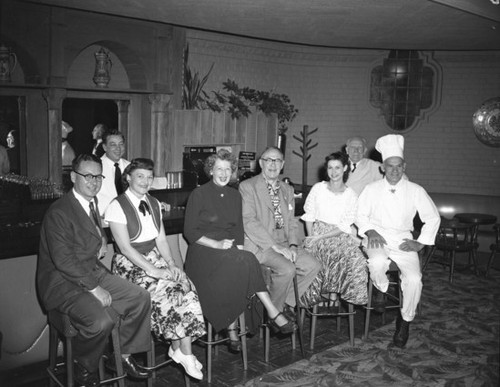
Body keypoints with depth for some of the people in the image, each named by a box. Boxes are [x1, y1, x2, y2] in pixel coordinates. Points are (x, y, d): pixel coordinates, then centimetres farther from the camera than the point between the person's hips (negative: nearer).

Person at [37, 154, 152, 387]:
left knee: (141, 298, -6)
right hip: (63, 283, -8)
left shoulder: (92, 204, 11)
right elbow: (63, 260, -23)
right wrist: (94, 289, -23)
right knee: (101, 320, -30)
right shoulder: (59, 213, -17)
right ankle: (84, 368, 0)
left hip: (94, 273, 9)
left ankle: (124, 356, 11)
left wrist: (101, 243, 8)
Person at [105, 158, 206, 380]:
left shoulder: (154, 203, 11)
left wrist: (170, 264, -7)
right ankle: (183, 352, -11)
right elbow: (125, 247, -15)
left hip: (155, 260, 6)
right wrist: (153, 270, -22)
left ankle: (181, 350, -17)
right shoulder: (117, 207, -9)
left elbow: (161, 240, 11)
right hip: (130, 265, -6)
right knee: (171, 291, -27)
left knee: (184, 287, -22)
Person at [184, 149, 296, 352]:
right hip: (204, 252, -4)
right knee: (246, 261, -31)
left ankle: (232, 330, -24)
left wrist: (239, 248, -4)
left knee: (235, 273, -30)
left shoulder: (234, 195, 16)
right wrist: (217, 244, -17)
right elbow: (189, 231, -5)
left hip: (230, 253, 4)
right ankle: (273, 314, -26)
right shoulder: (199, 194, 0)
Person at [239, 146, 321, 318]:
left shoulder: (287, 190, 17)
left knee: (313, 265, -11)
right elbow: (249, 221, -15)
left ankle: (286, 303, 5)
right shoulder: (247, 186, -5)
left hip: (284, 244, 7)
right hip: (259, 245, -6)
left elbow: (292, 221, 15)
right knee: (287, 269, -27)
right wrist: (275, 246, -20)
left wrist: (293, 245, -6)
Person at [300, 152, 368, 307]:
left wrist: (319, 237, -14)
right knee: (333, 255, -31)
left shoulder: (351, 195, 3)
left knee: (356, 259, -28)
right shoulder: (318, 188, 5)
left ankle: (334, 293, -10)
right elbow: (309, 216, 6)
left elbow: (344, 227, -3)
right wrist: (311, 238, -10)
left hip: (340, 235, 1)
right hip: (317, 231, 0)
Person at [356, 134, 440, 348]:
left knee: (414, 279, -22)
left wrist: (420, 243, 1)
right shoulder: (372, 189, 5)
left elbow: (433, 218, 9)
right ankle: (382, 290, 1)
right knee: (377, 263, -36)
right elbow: (360, 215, 7)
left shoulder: (415, 191, 4)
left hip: (403, 241, 1)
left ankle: (405, 321, 5)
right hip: (377, 239, -1)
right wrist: (370, 231, -12)